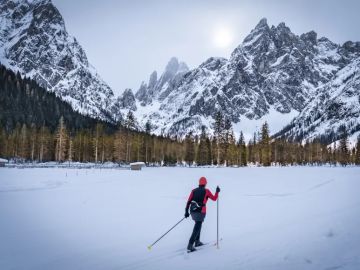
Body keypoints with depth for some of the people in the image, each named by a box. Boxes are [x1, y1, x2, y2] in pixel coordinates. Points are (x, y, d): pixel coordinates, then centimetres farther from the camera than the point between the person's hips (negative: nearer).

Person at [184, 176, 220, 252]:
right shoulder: (206, 191, -2)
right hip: (200, 212, -5)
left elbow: (188, 201, 2)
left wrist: (186, 211, 6)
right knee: (196, 229, -4)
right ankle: (190, 245, -12)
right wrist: (217, 192, 24)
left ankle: (197, 241, 30)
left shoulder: (194, 191, 7)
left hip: (193, 211, 5)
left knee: (198, 225, 26)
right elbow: (214, 198, 9)